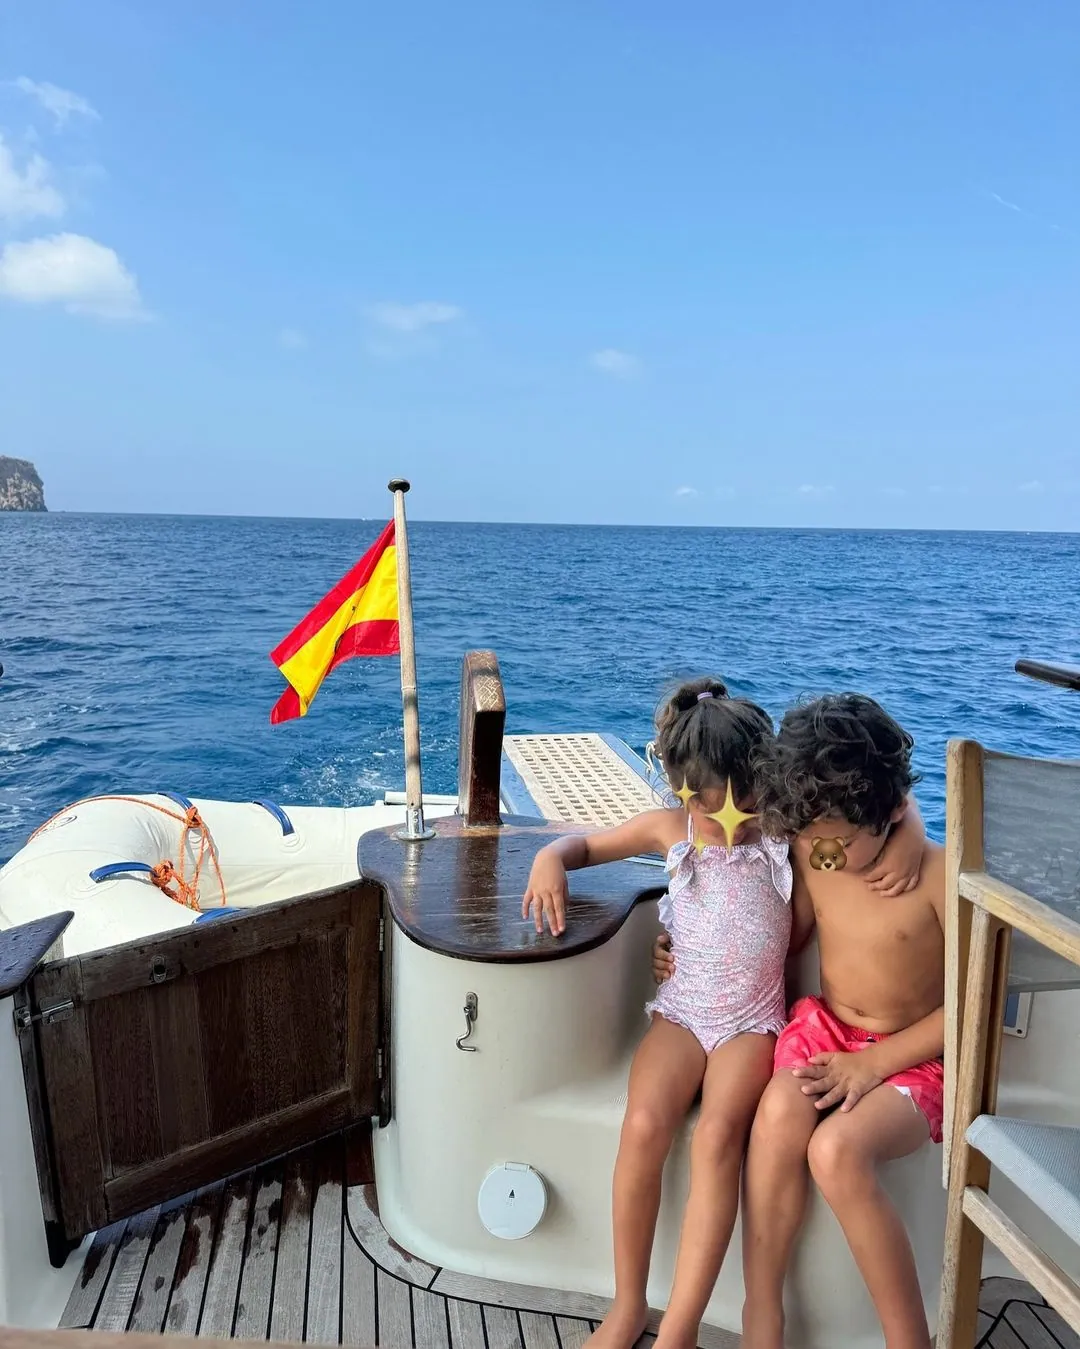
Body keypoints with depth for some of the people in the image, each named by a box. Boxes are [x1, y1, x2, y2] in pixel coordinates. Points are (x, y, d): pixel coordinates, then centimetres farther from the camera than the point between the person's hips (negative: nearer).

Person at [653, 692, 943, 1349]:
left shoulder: (940, 875, -18)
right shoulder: (809, 855, -5)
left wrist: (875, 1063, -16)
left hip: (911, 1056, -3)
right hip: (824, 1028, 4)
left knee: (836, 1150, -32)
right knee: (777, 1114, -29)